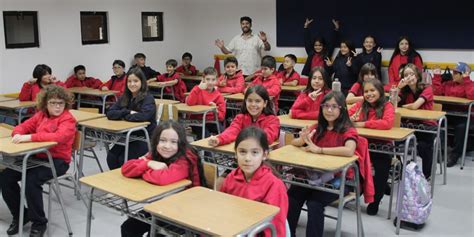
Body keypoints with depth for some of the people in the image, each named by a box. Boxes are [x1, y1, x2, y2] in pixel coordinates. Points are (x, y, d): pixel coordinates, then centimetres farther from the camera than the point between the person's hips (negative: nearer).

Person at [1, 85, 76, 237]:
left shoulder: (68, 119, -12)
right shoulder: (41, 115, 9)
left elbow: (59, 136, -30)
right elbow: (23, 126, 13)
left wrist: (30, 137, -34)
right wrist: (18, 134, -13)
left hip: (57, 160, -7)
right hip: (37, 156, 7)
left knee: (31, 180, -30)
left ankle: (39, 223, -9)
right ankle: (20, 215, 14)